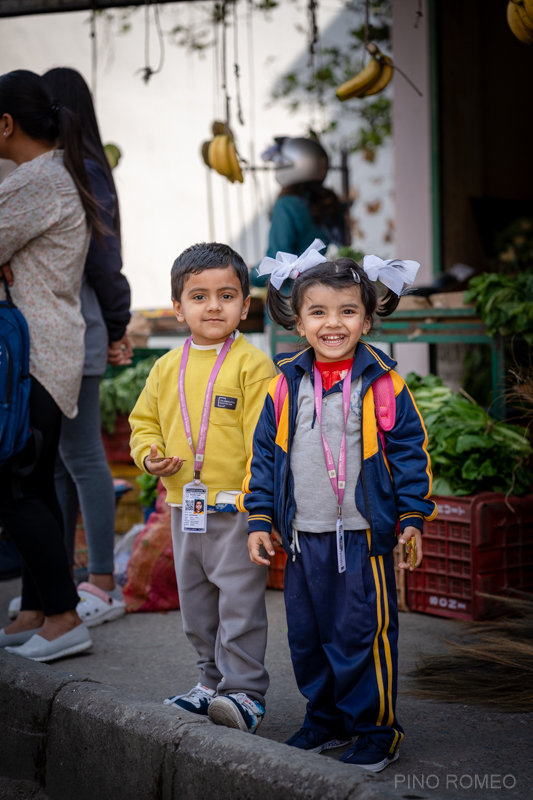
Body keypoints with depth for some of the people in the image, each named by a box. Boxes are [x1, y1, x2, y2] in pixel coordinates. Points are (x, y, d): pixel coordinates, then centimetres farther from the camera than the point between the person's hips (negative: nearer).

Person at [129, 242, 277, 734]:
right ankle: (213, 682, 31)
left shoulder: (252, 365, -10)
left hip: (236, 509, -7)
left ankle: (245, 692, 5)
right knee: (197, 607, 17)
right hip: (184, 507, 7)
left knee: (239, 603, -4)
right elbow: (144, 421, 20)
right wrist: (148, 454, -2)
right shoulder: (167, 368, 8)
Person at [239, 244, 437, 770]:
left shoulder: (384, 384, -5)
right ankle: (324, 720, 31)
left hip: (363, 535, -4)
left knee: (361, 636, 0)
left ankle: (376, 730, 15)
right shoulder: (285, 386, 4)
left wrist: (413, 517, -4)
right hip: (302, 538, 4)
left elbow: (410, 451, -1)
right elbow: (264, 454, 9)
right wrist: (259, 520, 6)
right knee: (306, 637, 13)